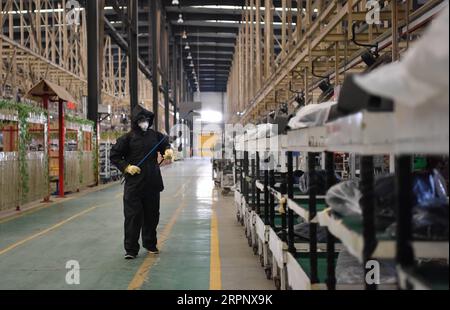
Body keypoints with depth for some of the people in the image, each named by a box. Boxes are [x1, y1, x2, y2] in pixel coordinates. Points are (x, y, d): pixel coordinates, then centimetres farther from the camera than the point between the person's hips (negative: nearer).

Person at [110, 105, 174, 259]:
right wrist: (126, 167, -12)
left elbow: (165, 144, 19)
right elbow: (114, 156, 1)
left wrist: (168, 150, -4)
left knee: (152, 215, 14)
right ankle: (131, 249, 3)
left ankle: (150, 244, 31)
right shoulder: (128, 138, -4)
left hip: (152, 183, 4)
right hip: (133, 184, -4)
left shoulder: (155, 136, 6)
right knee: (132, 216, -4)